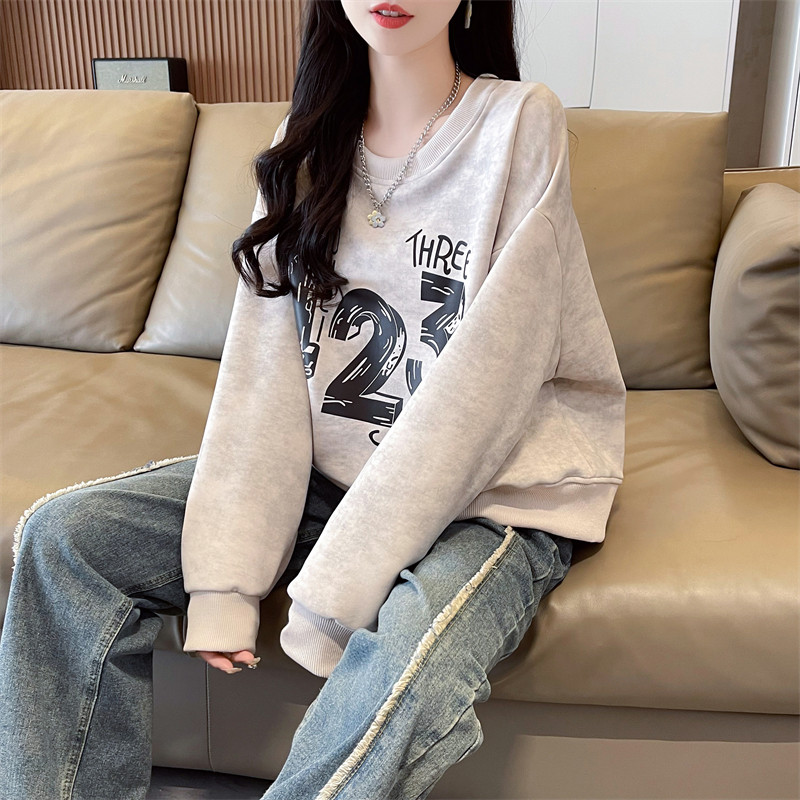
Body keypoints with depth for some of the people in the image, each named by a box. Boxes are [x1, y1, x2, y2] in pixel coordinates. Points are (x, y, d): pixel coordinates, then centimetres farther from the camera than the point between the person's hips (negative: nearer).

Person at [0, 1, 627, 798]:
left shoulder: (521, 125, -10)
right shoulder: (310, 138, 5)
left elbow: (474, 396, -17)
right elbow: (262, 370, -3)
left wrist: (337, 590, -18)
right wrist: (227, 573, -12)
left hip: (491, 490, -4)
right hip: (330, 470, 5)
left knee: (415, 666, -36)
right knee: (64, 533, -8)